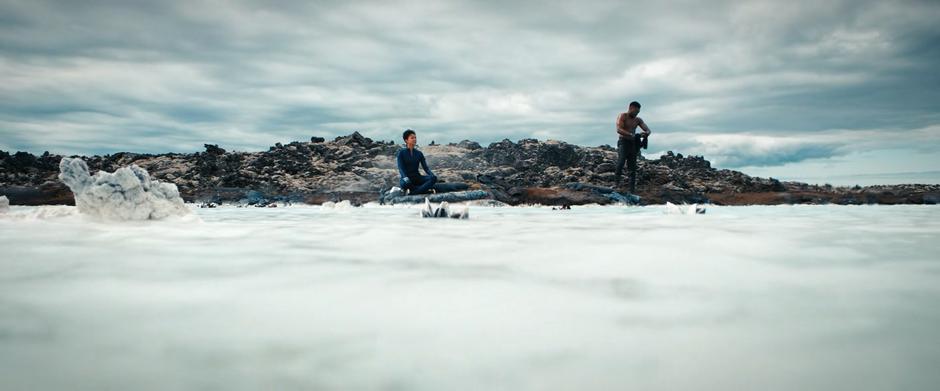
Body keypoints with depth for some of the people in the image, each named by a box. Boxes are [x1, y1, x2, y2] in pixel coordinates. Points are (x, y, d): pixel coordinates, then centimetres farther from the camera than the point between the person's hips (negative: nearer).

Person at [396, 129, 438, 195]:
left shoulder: (419, 153, 10)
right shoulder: (401, 152, -1)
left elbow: (426, 167, 5)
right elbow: (401, 168, -11)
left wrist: (432, 175, -15)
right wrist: (405, 177, -31)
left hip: (417, 178, 4)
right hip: (407, 179, -4)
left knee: (434, 178, -25)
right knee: (406, 183, -41)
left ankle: (412, 192, -35)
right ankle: (427, 190, -26)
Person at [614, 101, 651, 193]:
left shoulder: (638, 120, 13)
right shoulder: (622, 116, -3)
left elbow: (648, 130, 8)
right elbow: (619, 130, -18)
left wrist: (646, 133, -19)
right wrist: (631, 135, -31)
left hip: (633, 144, 5)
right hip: (623, 142, -5)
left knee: (632, 167, 2)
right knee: (621, 160, -28)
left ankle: (632, 189, 2)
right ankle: (617, 178, -11)